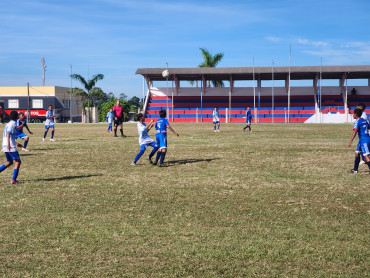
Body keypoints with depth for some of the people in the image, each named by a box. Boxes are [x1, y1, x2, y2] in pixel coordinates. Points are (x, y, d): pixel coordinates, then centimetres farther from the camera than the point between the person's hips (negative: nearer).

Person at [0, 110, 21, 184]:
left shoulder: (8, 123, 21)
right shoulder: (12, 123, -7)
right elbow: (8, 133, -20)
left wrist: (16, 143, 37)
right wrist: (8, 144, -29)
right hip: (10, 147, -9)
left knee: (9, 162, 19)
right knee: (18, 161, -2)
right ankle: (14, 179, -6)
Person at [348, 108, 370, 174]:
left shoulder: (357, 121, -10)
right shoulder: (364, 121, 14)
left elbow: (355, 131, -21)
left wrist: (350, 141, -26)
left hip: (364, 140, -9)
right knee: (357, 153, 17)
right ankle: (355, 169, 24)